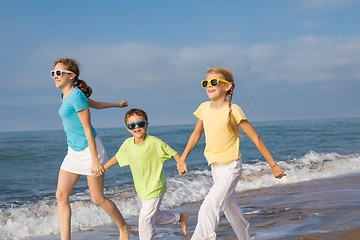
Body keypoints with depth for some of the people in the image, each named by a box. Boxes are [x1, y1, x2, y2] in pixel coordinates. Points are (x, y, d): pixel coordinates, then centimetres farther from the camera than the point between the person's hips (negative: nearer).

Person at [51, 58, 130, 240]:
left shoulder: (76, 96, -17)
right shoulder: (67, 95, 9)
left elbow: (88, 130, -19)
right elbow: (96, 104, 24)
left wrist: (95, 161, -20)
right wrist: (117, 104, 41)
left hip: (89, 148, -9)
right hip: (74, 151, 9)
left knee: (98, 199, 1)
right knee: (61, 196, -2)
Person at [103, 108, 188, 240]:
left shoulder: (154, 142, -20)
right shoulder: (128, 144, -4)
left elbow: (174, 153, -14)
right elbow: (117, 157, 11)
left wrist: (181, 163, -32)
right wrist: (102, 168, 7)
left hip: (155, 188, -7)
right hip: (141, 189, 7)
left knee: (145, 218, -8)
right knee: (155, 216, 22)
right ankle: (180, 217, 44)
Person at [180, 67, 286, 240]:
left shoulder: (233, 110, -17)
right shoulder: (204, 108, -1)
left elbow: (255, 138, -13)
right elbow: (196, 134, 15)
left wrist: (273, 165, -10)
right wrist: (182, 159, 14)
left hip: (231, 167, -6)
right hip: (215, 167, 6)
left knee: (209, 208, -19)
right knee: (230, 208, 19)